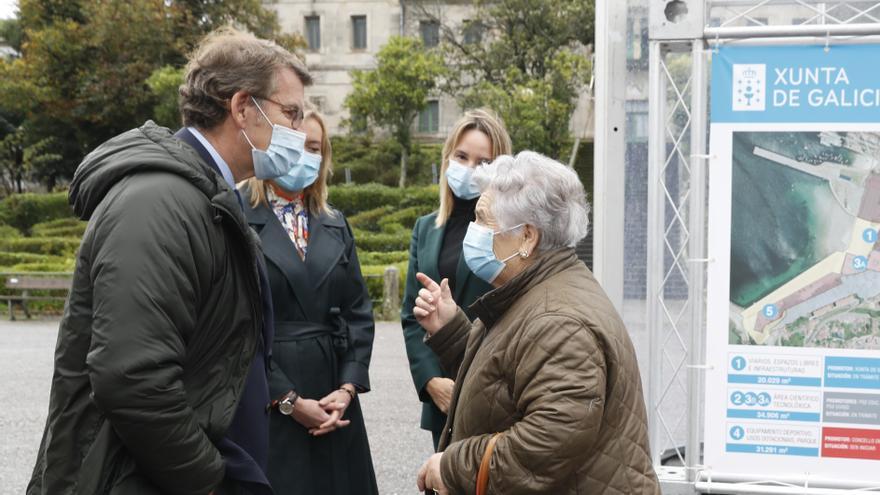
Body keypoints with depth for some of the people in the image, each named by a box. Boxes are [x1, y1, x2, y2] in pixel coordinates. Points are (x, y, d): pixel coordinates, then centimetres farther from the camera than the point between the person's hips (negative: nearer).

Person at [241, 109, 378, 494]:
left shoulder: (336, 226, 12)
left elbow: (359, 312, 10)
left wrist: (348, 387, -3)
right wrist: (289, 400, -13)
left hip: (334, 404, 5)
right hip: (265, 402, -5)